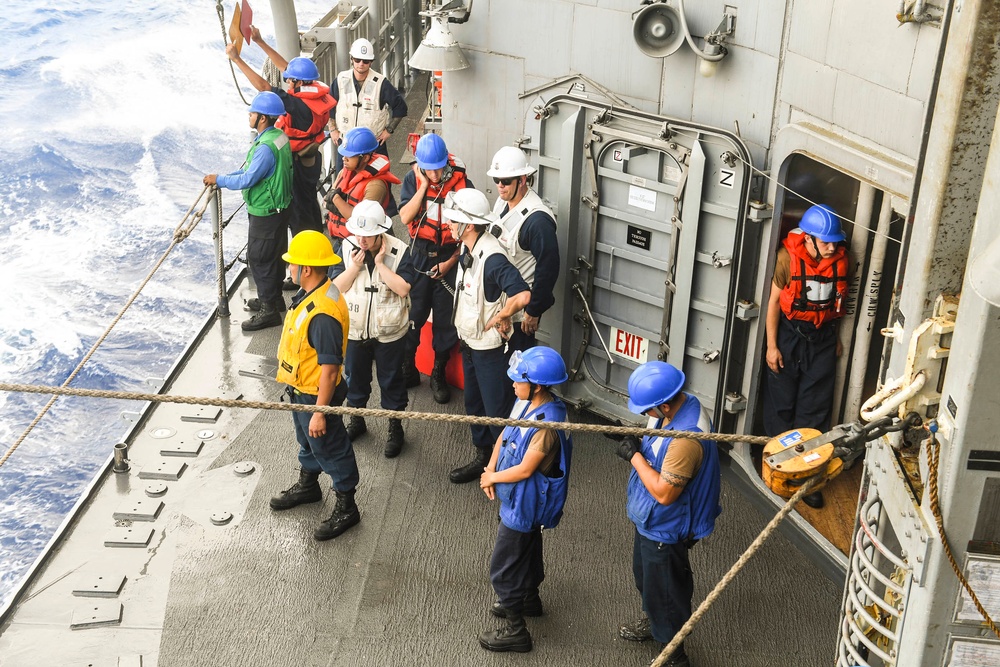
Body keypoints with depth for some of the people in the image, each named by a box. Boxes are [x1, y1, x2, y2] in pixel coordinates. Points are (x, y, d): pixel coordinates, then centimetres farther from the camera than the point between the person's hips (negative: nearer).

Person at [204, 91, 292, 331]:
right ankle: (273, 298, 35)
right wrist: (225, 177, 6)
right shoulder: (278, 136, 5)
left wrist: (219, 179, -11)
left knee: (259, 258, -1)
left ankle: (268, 310, 5)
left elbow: (247, 180, -25)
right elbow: (252, 169, 13)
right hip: (277, 208, 10)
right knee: (273, 254, 21)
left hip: (265, 211, -10)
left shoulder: (266, 147, -27)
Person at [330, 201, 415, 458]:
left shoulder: (399, 251, -17)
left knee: (391, 381, 12)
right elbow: (336, 287, -11)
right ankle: (356, 420, 42)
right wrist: (355, 267, -25)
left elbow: (403, 288, -25)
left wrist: (380, 264, -27)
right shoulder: (346, 248, -10)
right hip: (354, 329, 3)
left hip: (389, 331, -3)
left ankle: (395, 427, 30)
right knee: (355, 377, 20)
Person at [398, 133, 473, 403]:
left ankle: (439, 375, 23)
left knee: (445, 318, 7)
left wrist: (451, 261, -8)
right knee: (413, 313, 8)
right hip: (419, 256, 1)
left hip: (449, 257, -1)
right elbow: (405, 217, -16)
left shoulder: (462, 184, -12)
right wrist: (424, 186, -21)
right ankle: (407, 369, 26)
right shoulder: (412, 179, -5)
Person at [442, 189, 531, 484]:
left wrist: (498, 318, -26)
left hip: (491, 347, -10)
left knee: (498, 410, 3)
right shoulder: (468, 250, 0)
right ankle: (483, 458, 39)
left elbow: (522, 295, -40)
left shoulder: (491, 257, -29)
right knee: (474, 404, 22)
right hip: (470, 342, 10)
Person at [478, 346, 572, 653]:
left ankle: (515, 631, 18)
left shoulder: (547, 424, -34)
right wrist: (490, 469, -8)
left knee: (503, 568, 3)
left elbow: (525, 470, -28)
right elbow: (505, 435, 5)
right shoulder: (526, 402, -6)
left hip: (524, 504, -9)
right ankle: (529, 599, 52)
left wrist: (493, 478, -13)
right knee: (527, 549, 29)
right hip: (519, 499, 9)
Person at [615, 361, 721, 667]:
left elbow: (664, 492, -32)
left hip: (665, 528, -10)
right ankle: (653, 622, 56)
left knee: (665, 590, 11)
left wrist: (635, 456, -26)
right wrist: (637, 443, -5)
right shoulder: (677, 406, -9)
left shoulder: (686, 438, -39)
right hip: (650, 519, 10)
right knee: (646, 576, 31)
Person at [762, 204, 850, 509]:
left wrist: (837, 338, 15)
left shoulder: (841, 259, -5)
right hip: (789, 335, -2)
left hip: (822, 338, 2)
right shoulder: (788, 257, -15)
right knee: (781, 404, 7)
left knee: (814, 411, 5)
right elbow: (774, 301, -10)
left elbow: (839, 300, 9)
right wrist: (772, 346, -10)